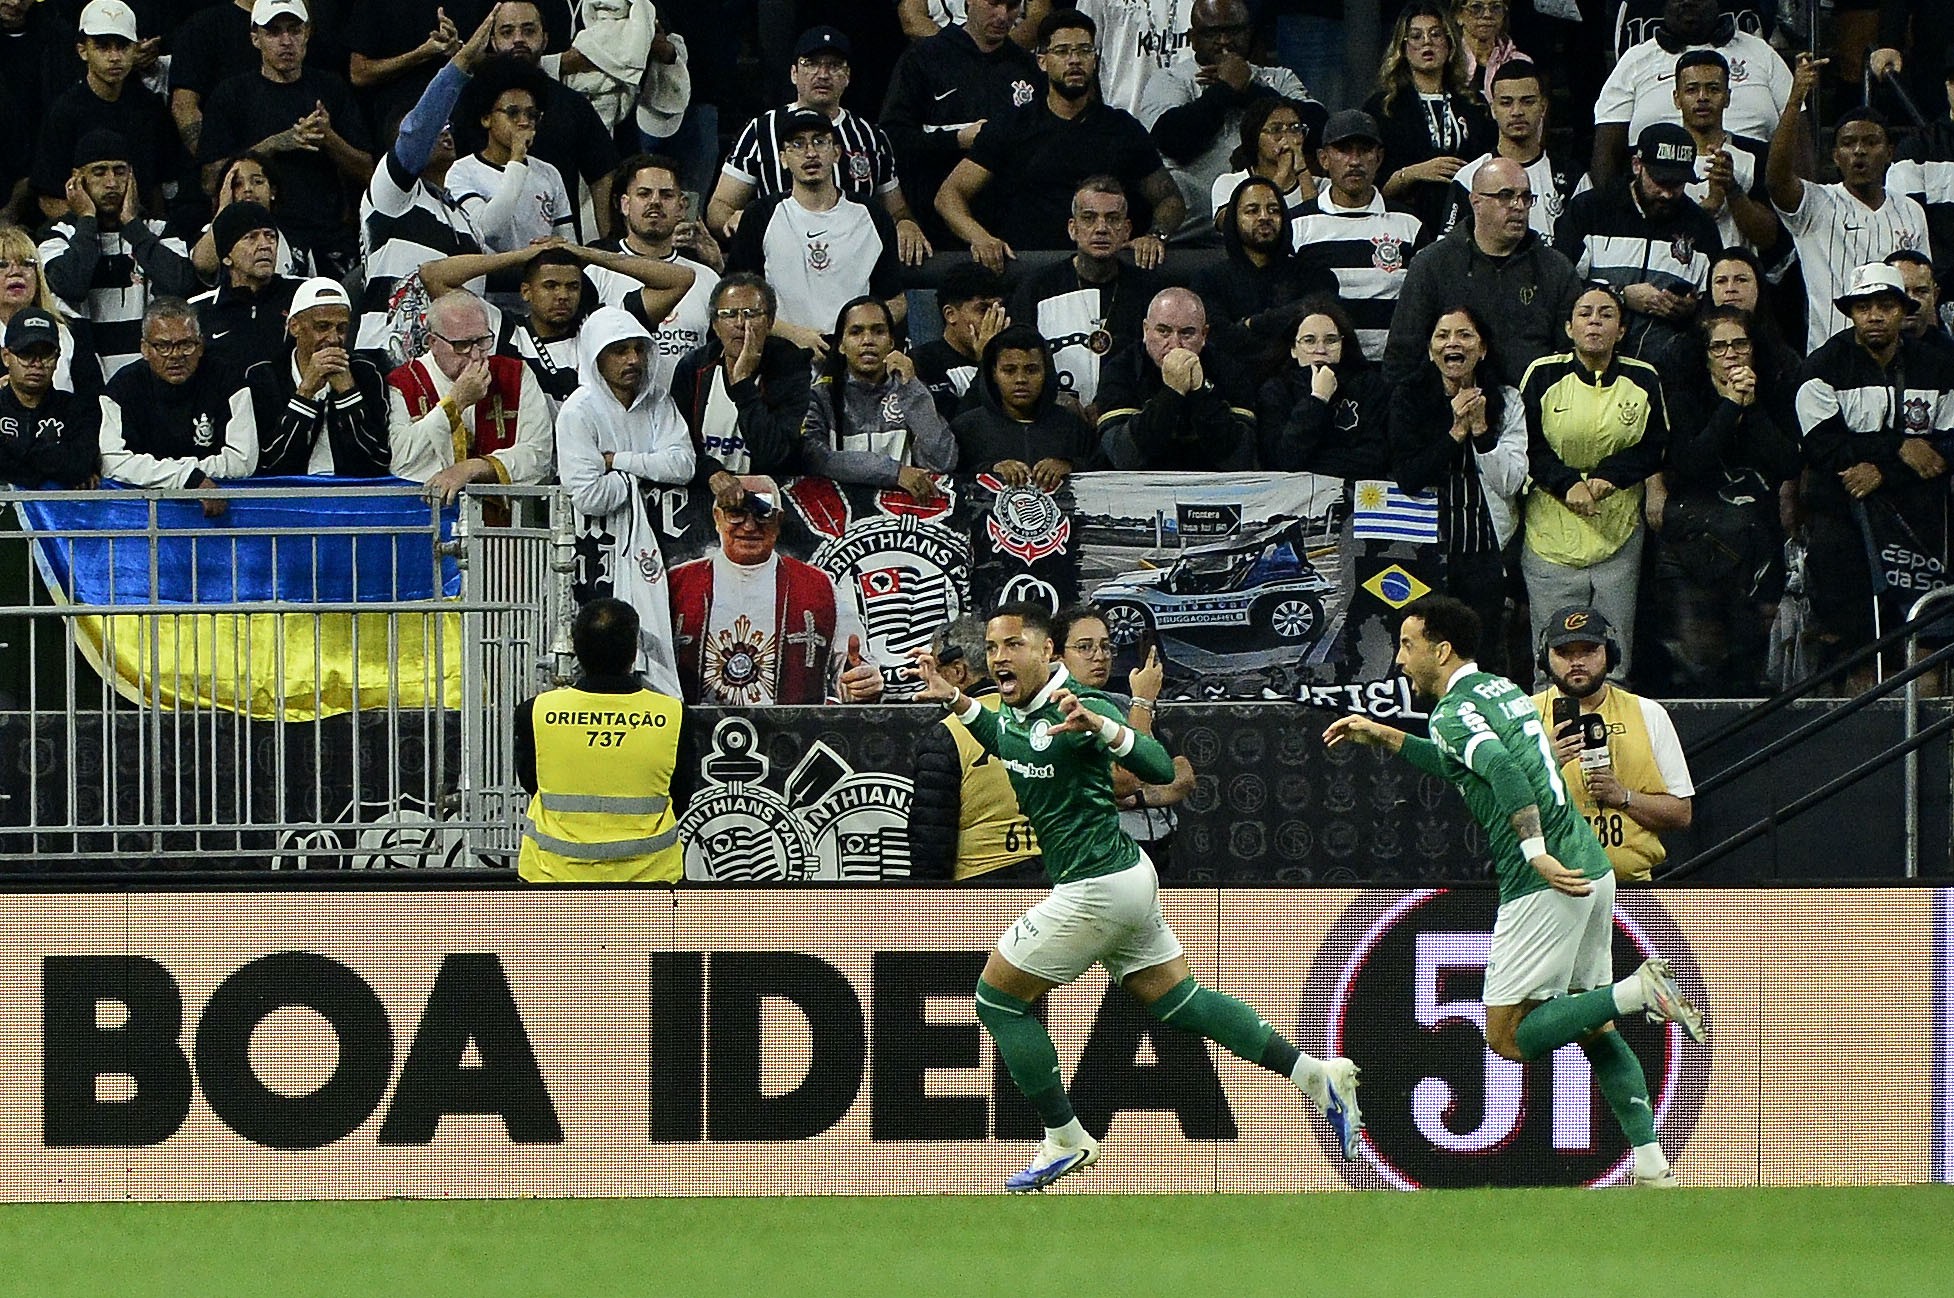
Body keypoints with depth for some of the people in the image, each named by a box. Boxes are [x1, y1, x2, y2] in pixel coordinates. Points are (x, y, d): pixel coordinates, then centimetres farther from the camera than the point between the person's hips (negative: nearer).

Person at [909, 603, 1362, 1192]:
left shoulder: (1078, 707, -20)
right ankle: (1316, 1074, 14)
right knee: (1178, 1000, 14)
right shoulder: (1014, 713, 6)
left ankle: (1066, 1142, 8)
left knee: (1000, 998, 1)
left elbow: (1161, 769, -27)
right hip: (1126, 878, 10)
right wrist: (952, 698, 18)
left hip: (1095, 889, -10)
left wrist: (1095, 725, -42)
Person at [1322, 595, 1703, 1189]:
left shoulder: (1454, 710, -7)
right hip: (1592, 869, 9)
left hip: (1547, 884, -9)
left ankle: (1639, 990, -17)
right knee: (1594, 1031, 15)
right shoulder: (1503, 689, 20)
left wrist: (1537, 854, -29)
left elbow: (1503, 770, -26)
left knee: (1509, 1037, -3)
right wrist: (1383, 738, 39)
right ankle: (1651, 1166, 5)